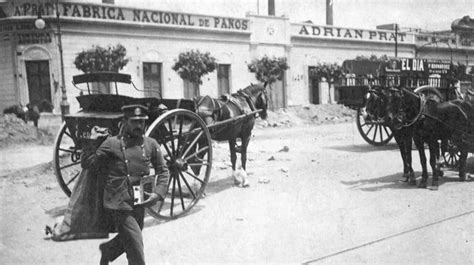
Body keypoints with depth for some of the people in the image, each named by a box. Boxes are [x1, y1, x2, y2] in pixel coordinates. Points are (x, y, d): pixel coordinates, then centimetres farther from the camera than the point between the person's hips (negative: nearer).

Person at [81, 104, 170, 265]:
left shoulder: (151, 144, 4)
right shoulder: (112, 143, -5)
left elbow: (163, 171, 8)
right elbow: (87, 164, -3)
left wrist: (158, 193, -6)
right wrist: (92, 141, -14)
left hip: (139, 205, 5)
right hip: (118, 204, -5)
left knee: (126, 241, 24)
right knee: (136, 248, -9)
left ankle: (107, 250, 55)